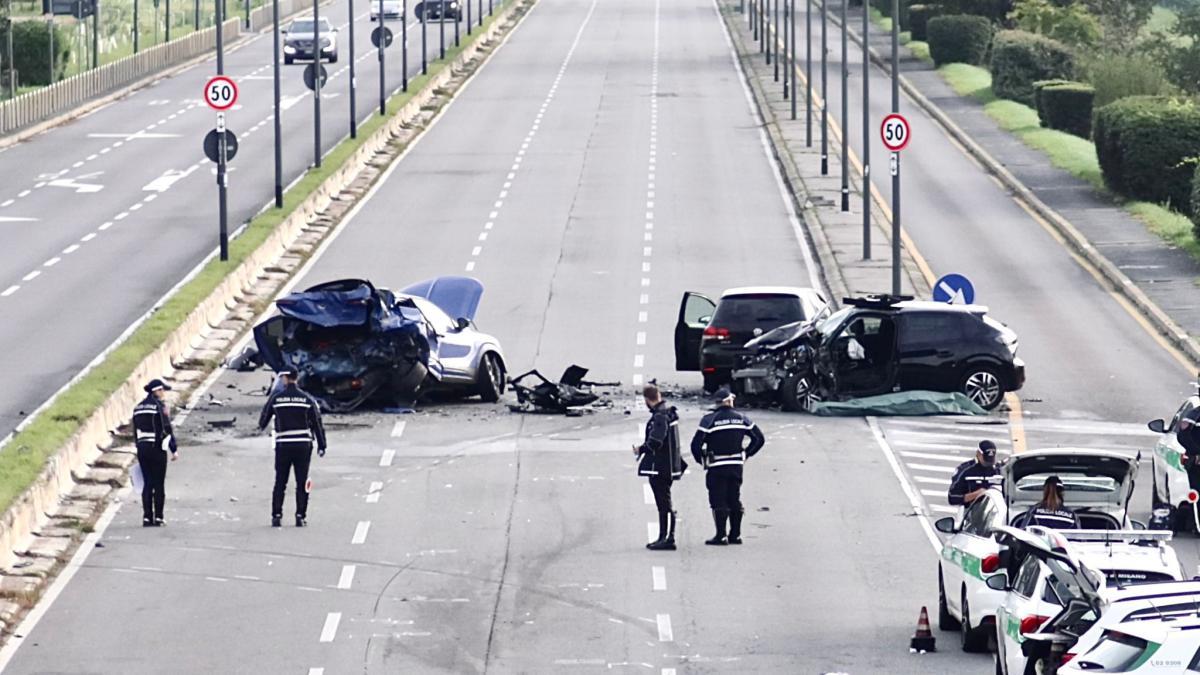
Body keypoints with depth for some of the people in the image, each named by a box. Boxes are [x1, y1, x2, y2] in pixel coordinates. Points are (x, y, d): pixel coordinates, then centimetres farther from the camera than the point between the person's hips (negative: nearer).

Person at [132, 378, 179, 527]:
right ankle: (158, 518, 0)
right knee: (159, 484, 0)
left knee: (147, 483, 8)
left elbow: (136, 432, 14)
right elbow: (167, 429, -12)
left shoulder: (138, 407, 11)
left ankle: (147, 518, 5)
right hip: (157, 448, -6)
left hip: (142, 448, 6)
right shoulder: (159, 406, -10)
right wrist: (174, 449, -7)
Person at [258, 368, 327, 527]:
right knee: (302, 482, 4)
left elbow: (264, 417, 11)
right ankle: (301, 516, 1)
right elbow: (317, 423, 2)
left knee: (280, 482, 7)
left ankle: (276, 516, 3)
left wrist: (261, 426, 35)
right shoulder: (307, 399, 0)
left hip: (283, 445, 0)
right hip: (303, 445, 0)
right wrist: (321, 446, 8)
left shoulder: (276, 398, -1)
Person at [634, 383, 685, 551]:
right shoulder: (669, 413, 11)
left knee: (664, 504, -7)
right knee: (664, 504, 16)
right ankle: (664, 538, 23)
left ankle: (668, 539, -6)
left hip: (659, 467, -10)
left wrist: (641, 449, -10)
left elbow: (655, 442, -27)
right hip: (668, 466, 10)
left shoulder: (660, 416, -18)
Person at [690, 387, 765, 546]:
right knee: (735, 500, 13)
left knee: (718, 502, 1)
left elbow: (696, 445, -15)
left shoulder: (709, 420, -10)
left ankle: (721, 536, -1)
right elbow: (759, 439, 6)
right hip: (736, 466, 4)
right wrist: (745, 454, 14)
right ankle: (735, 535, 15)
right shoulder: (741, 418, 2)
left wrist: (702, 460, 2)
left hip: (716, 467, -4)